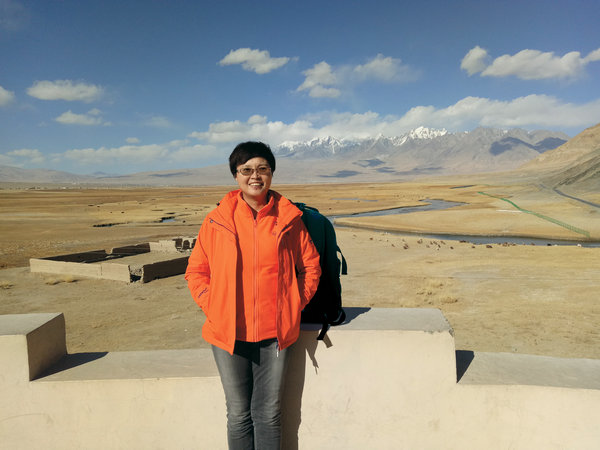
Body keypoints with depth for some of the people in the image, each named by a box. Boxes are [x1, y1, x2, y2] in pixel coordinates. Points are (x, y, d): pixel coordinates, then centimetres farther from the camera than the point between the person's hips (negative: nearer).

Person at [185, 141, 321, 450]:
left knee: (269, 413, 12)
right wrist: (213, 308, -4)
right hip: (228, 333, 0)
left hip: (275, 332, 0)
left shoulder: (289, 218, -1)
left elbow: (310, 266, 9)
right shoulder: (217, 220, -2)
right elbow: (195, 271, 7)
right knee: (239, 413, 13)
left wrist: (295, 306, 1)